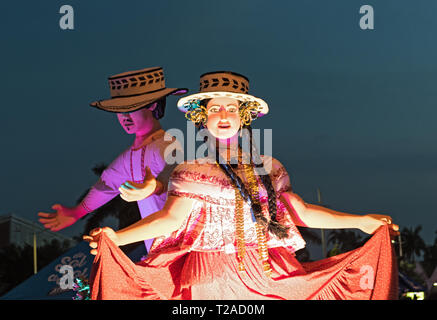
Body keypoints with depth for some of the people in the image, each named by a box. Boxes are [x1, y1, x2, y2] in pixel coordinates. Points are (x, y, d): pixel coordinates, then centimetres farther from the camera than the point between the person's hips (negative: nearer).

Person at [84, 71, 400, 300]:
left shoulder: (267, 167, 13)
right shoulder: (192, 170, 3)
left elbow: (301, 211, 13)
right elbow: (172, 217, -8)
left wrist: (361, 221, 11)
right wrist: (117, 237, -23)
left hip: (270, 274, 3)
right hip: (210, 279, -3)